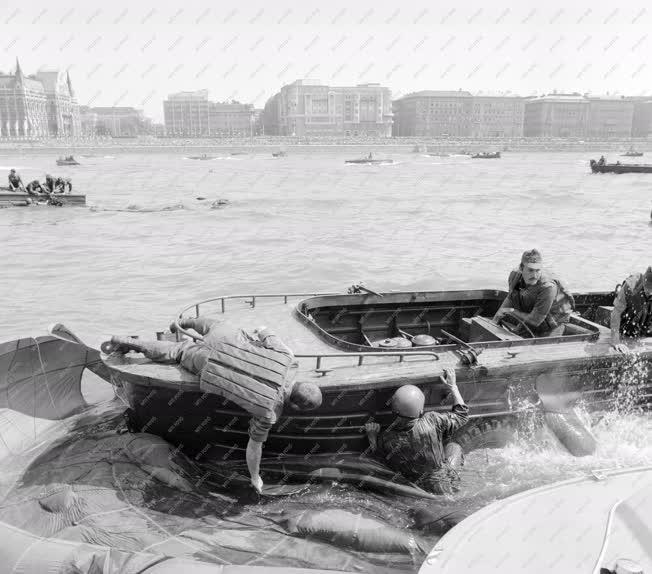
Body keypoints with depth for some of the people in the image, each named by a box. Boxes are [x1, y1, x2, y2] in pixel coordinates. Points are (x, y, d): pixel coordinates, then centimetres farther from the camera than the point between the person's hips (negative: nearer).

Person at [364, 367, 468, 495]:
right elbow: (461, 414, -10)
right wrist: (453, 385, -2)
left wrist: (372, 436, -4)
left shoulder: (386, 439, -23)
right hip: (440, 488, -2)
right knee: (455, 447, 23)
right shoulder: (432, 422, -29)